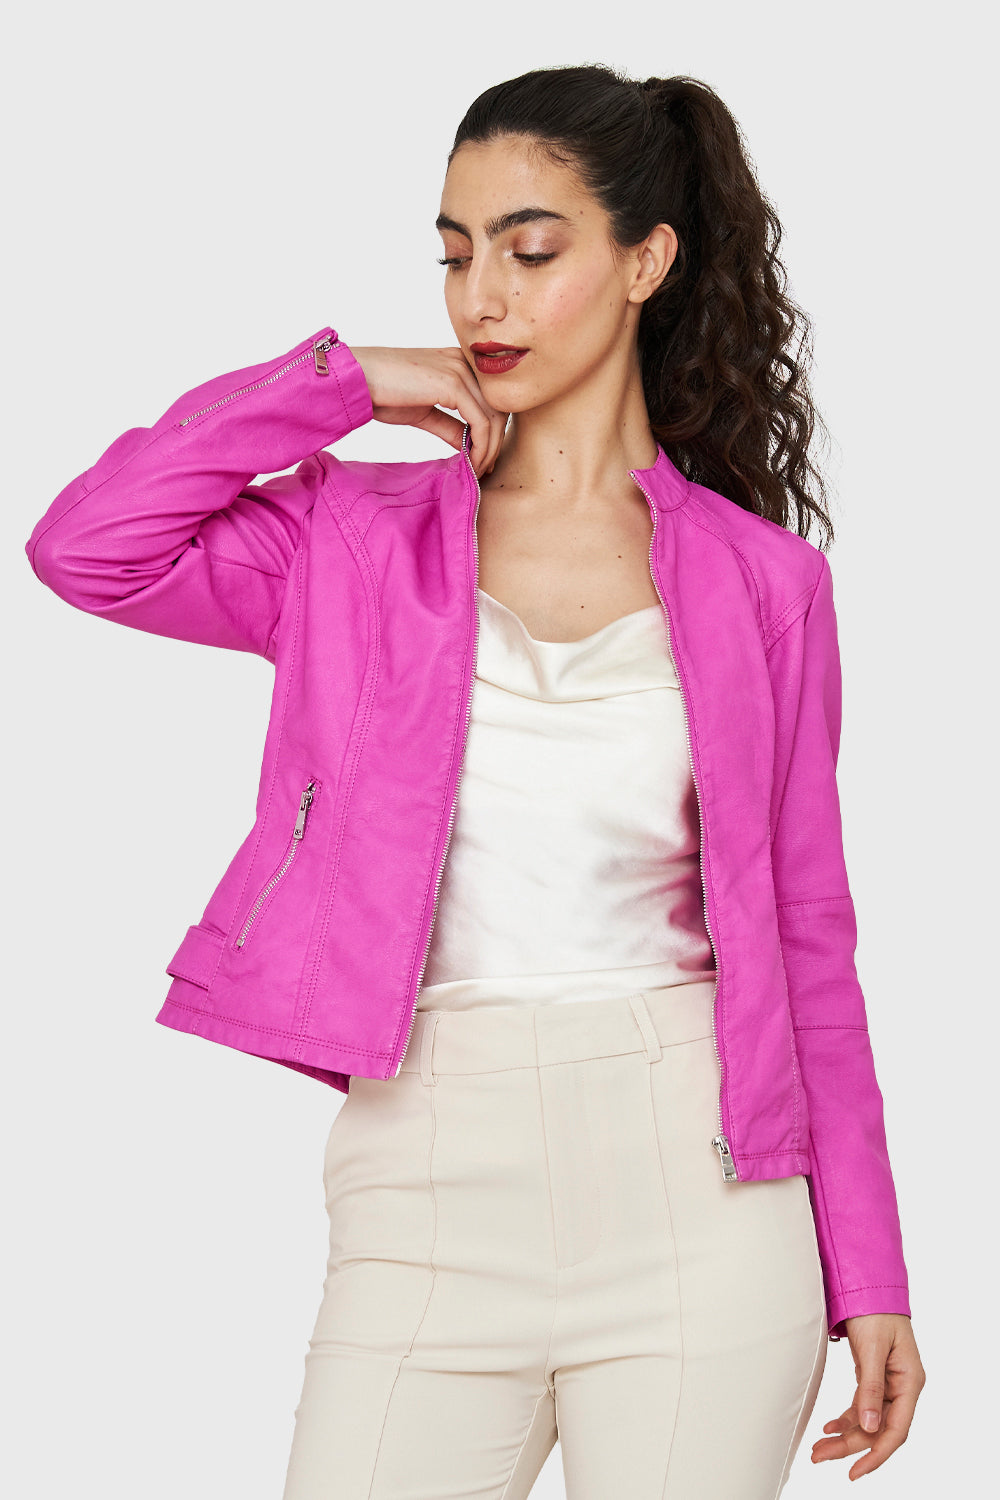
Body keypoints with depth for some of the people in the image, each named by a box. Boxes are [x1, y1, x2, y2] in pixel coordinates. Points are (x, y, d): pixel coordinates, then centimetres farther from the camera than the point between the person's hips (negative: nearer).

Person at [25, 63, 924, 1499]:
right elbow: (85, 547, -10)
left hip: (699, 1203, 0)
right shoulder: (359, 536, 6)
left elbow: (806, 934, 6)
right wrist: (338, 381, -4)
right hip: (430, 1196, 1)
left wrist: (870, 1275, 5)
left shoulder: (762, 582, 4)